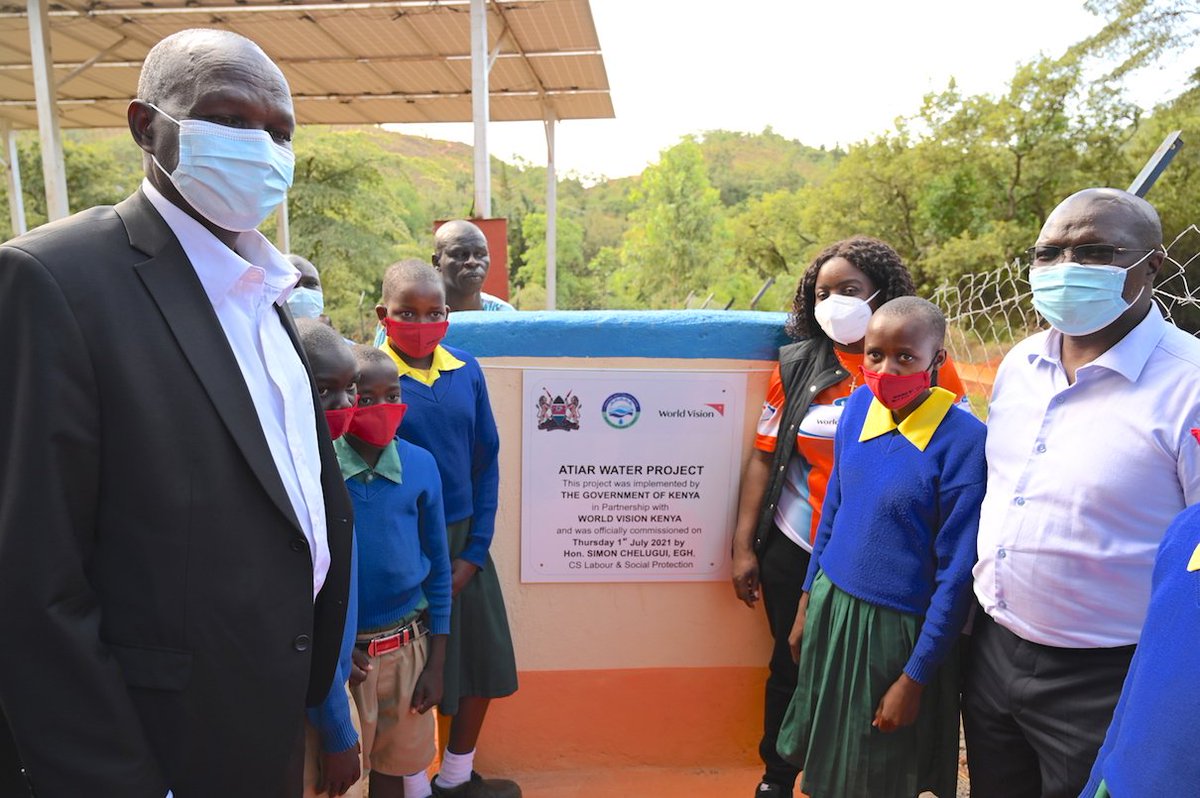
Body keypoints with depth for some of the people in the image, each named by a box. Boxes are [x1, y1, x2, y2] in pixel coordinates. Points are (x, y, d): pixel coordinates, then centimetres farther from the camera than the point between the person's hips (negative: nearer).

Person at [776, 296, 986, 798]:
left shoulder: (963, 440, -20)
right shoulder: (859, 406, -4)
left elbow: (956, 572, -15)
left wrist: (915, 677, -10)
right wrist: (808, 602, 11)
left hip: (899, 628, -5)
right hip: (831, 608, 5)